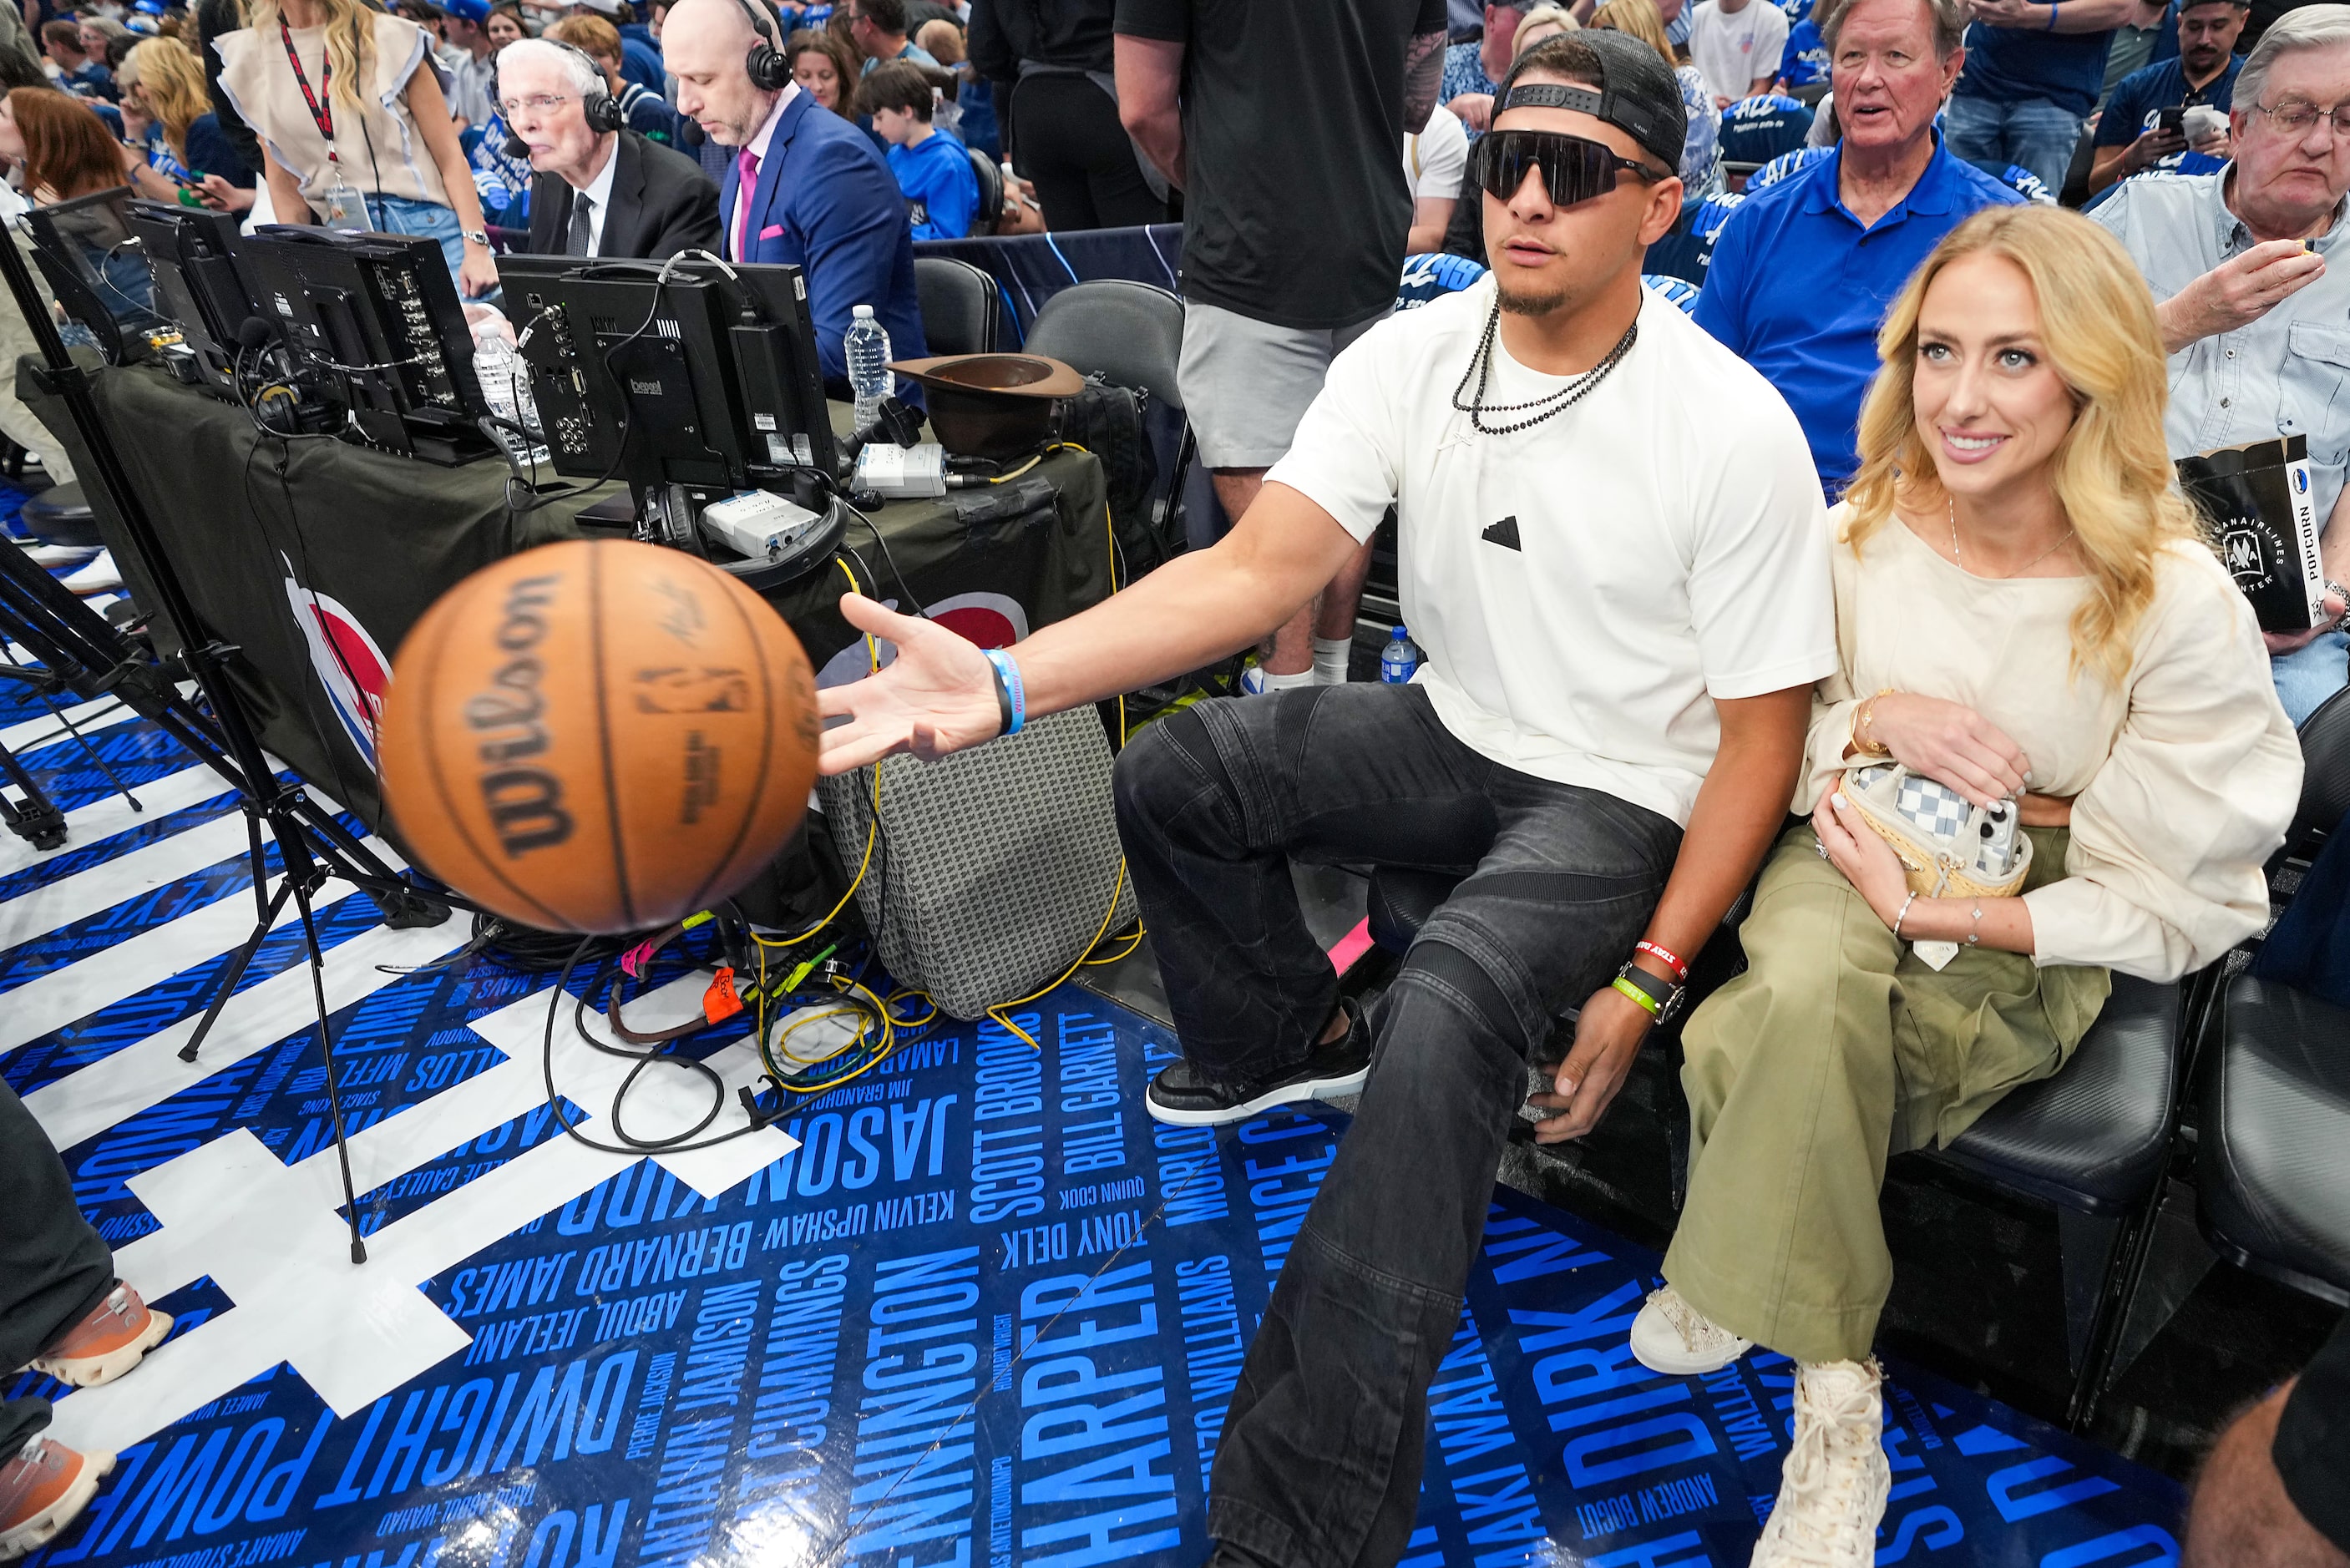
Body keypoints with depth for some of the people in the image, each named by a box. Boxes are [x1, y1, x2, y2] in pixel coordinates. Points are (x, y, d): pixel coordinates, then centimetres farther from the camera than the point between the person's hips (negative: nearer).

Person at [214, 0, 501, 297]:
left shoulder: (390, 38, 3)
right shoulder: (250, 58, 10)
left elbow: (449, 155, -1)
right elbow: (284, 183, 14)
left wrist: (476, 248, -10)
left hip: (427, 227, -2)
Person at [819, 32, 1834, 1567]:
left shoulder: (1736, 429, -19)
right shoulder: (1411, 357, -8)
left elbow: (1762, 733, -14)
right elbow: (1260, 567, -19)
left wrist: (1644, 983, -18)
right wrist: (1004, 680, -35)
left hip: (1624, 794, -5)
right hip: (1455, 732, 6)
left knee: (1449, 1012, -32)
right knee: (1172, 775, -6)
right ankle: (1292, 1038, 22)